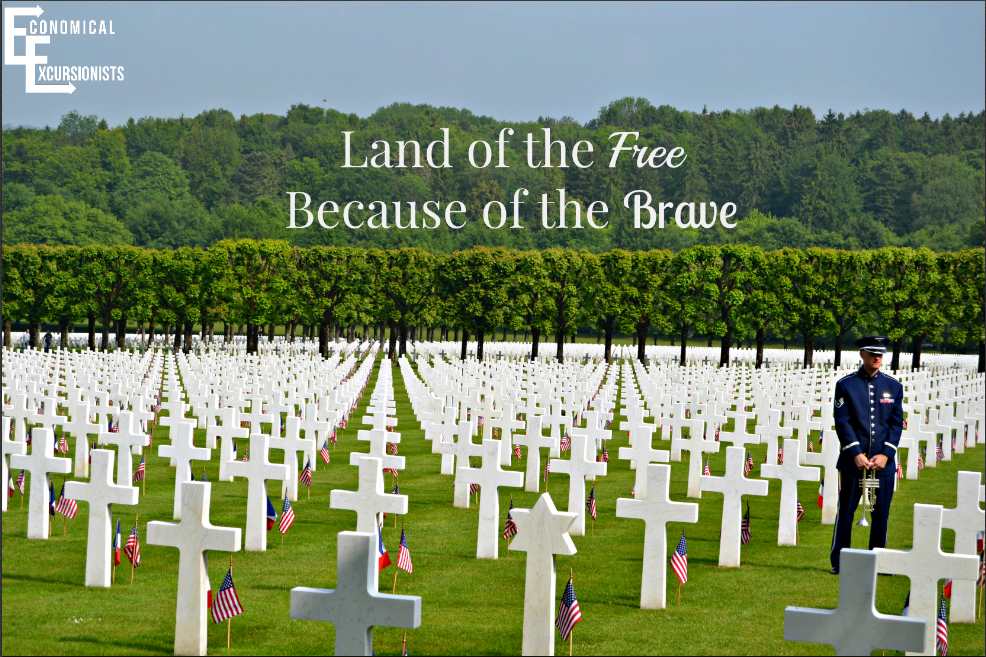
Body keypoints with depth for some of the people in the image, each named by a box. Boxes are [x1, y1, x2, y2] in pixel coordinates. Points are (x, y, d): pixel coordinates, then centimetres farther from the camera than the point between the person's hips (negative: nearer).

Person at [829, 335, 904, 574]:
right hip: (853, 459, -2)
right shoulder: (845, 385, 0)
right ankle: (839, 562, 10)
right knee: (846, 510, 2)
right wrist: (856, 453, -13)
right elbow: (842, 421, -4)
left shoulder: (894, 386, 7)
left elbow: (897, 423, 5)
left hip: (884, 460, 2)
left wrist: (885, 454, -7)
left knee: (881, 513, 5)